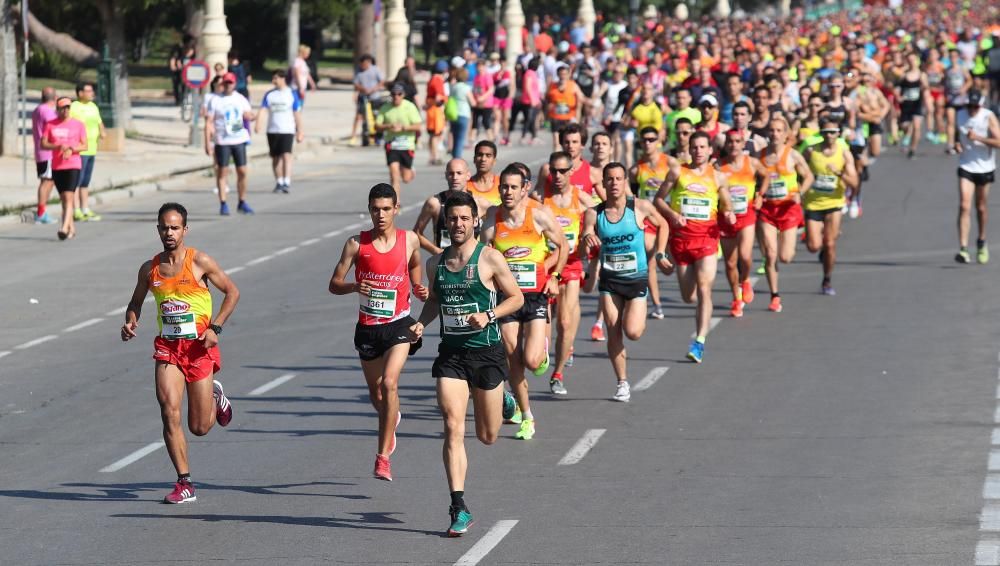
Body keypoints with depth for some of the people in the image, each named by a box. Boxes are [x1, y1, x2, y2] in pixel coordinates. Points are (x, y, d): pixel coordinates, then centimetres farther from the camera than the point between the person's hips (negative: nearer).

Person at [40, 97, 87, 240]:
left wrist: (71, 149, -16)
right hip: (56, 167, 3)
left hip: (73, 166, -3)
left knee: (68, 197, -15)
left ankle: (64, 228, -23)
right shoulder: (50, 125, 6)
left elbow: (84, 146, 2)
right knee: (64, 198, 10)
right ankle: (71, 228, 21)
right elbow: (43, 144, 0)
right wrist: (58, 146, -16)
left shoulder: (78, 125, 3)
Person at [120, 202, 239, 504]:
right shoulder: (149, 269, 5)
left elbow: (232, 292, 1)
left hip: (199, 347, -2)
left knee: (200, 427, 4)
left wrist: (215, 328, -10)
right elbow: (136, 302, 19)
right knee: (169, 412, -16)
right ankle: (184, 483, -9)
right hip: (167, 347, 2)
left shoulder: (200, 262, -6)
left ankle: (215, 396, 41)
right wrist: (130, 322, -3)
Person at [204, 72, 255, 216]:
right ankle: (223, 205, 4)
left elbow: (250, 115, 16)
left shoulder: (240, 99, 9)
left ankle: (242, 203, 15)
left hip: (239, 140, 3)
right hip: (222, 141, -3)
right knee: (222, 172, -2)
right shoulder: (215, 100, -2)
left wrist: (248, 115, -11)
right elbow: (209, 122, -5)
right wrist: (207, 143, -12)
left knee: (242, 171, 3)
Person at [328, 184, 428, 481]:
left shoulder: (409, 240, -2)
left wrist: (420, 290, -3)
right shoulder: (357, 243, -4)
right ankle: (391, 419, 53)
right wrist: (354, 287, -22)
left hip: (399, 324, -2)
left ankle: (383, 456, -19)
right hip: (368, 326, 2)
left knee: (389, 382, -22)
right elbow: (334, 284, -1)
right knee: (376, 393, 14)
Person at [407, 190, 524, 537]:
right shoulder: (436, 263, 5)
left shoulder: (490, 259, -7)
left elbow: (516, 298, -1)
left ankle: (502, 401, 47)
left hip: (486, 352, -2)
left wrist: (489, 316, -18)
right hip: (451, 353, 2)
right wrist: (421, 324, 2)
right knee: (453, 429, -12)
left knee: (487, 436, 10)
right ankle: (459, 509, -11)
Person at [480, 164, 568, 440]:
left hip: (536, 295, -2)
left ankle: (543, 351, 24)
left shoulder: (539, 214, -6)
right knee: (514, 363, 3)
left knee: (532, 361, -13)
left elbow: (562, 245, 6)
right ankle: (527, 418, 16)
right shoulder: (493, 216, 0)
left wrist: (554, 276, -2)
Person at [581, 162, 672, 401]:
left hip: (636, 278, -1)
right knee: (613, 333, -3)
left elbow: (662, 225, 11)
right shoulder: (594, 214, -6)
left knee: (632, 332, -11)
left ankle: (640, 318, 26)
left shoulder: (640, 208, -9)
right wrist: (587, 241, -31)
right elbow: (584, 253, -8)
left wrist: (660, 255, 5)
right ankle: (622, 383, 10)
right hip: (609, 280, 1)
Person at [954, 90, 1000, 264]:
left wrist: (978, 138, -26)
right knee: (964, 206, -13)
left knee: (981, 207, 12)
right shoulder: (960, 115, 0)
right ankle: (963, 249, -18)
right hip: (966, 167, 1)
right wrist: (956, 143, -4)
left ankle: (982, 241, 37)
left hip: (985, 168, -1)